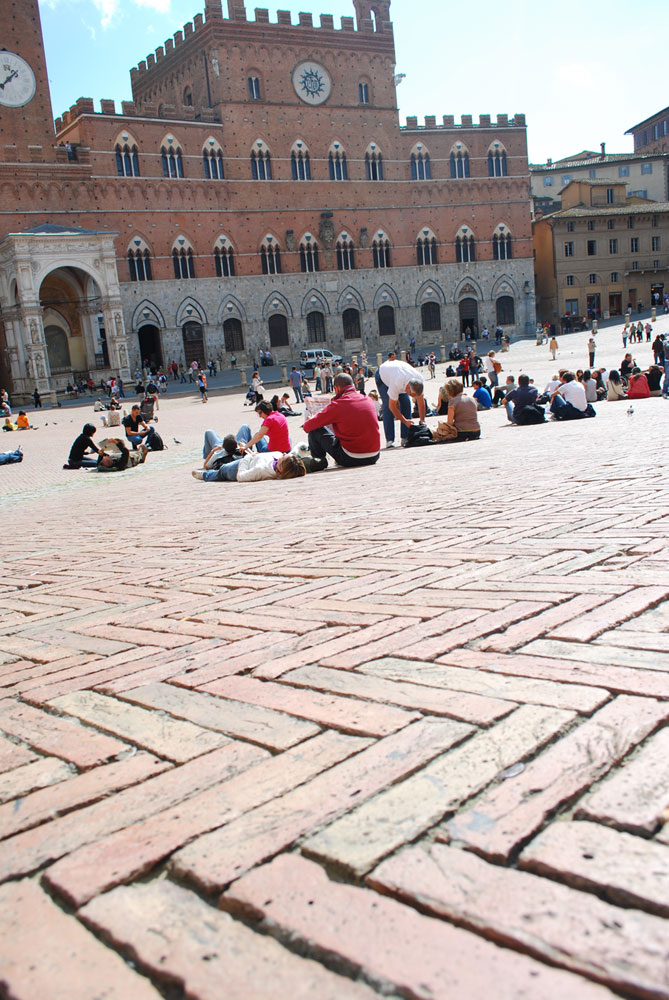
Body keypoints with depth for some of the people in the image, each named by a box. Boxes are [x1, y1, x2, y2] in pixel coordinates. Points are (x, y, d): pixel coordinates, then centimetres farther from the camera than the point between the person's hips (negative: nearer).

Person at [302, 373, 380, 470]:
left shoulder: (337, 405, -11)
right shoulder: (369, 400, 5)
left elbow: (308, 426, -4)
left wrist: (306, 424, 22)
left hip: (351, 459, -6)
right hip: (374, 457, 6)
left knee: (315, 430, 9)